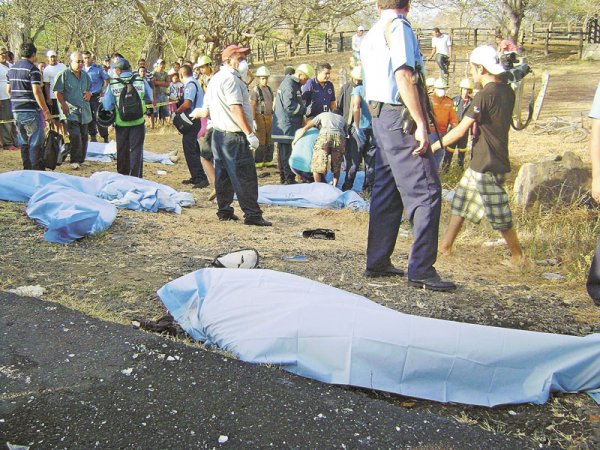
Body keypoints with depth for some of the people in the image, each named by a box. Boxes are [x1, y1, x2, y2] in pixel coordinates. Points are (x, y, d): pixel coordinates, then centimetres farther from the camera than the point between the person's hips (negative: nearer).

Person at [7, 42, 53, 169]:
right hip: (31, 111, -7)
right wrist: (46, 111, -16)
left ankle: (27, 170, 19)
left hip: (16, 111, 8)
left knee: (23, 143, 14)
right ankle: (36, 170, -2)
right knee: (35, 143, -2)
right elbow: (36, 92, -19)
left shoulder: (11, 69, 12)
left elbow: (8, 90, 17)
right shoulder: (32, 69, -12)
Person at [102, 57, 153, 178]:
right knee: (136, 150, 7)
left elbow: (107, 106, -7)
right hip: (138, 122, 0)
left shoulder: (112, 84, -9)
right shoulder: (141, 81, -6)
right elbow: (150, 100, 4)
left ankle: (122, 176, 23)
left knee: (122, 150, 15)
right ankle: (135, 177, 6)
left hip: (121, 123, 0)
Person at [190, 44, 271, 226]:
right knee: (246, 176, -6)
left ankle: (224, 211, 23)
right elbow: (236, 109, -22)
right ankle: (252, 214, -5)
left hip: (218, 134, 10)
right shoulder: (230, 78, -14)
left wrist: (196, 113, 42)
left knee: (223, 175, 15)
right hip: (234, 136, -10)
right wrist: (250, 134, -23)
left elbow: (206, 110, 19)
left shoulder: (215, 79, 16)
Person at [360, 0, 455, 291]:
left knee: (386, 191, 13)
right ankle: (420, 270, -11)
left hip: (379, 117, 10)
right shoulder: (398, 26, -8)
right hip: (399, 117, -10)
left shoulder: (371, 34, 20)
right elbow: (403, 76, -19)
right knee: (426, 191, -9)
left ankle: (377, 262, 17)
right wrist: (420, 123, -21)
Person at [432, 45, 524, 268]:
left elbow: (460, 130, -19)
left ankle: (518, 255, 14)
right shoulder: (507, 91, 6)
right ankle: (445, 246, 24)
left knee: (498, 215, 1)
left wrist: (434, 146, -12)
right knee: (460, 201, 16)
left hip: (487, 166, -9)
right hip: (481, 162, 9)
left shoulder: (484, 95, -19)